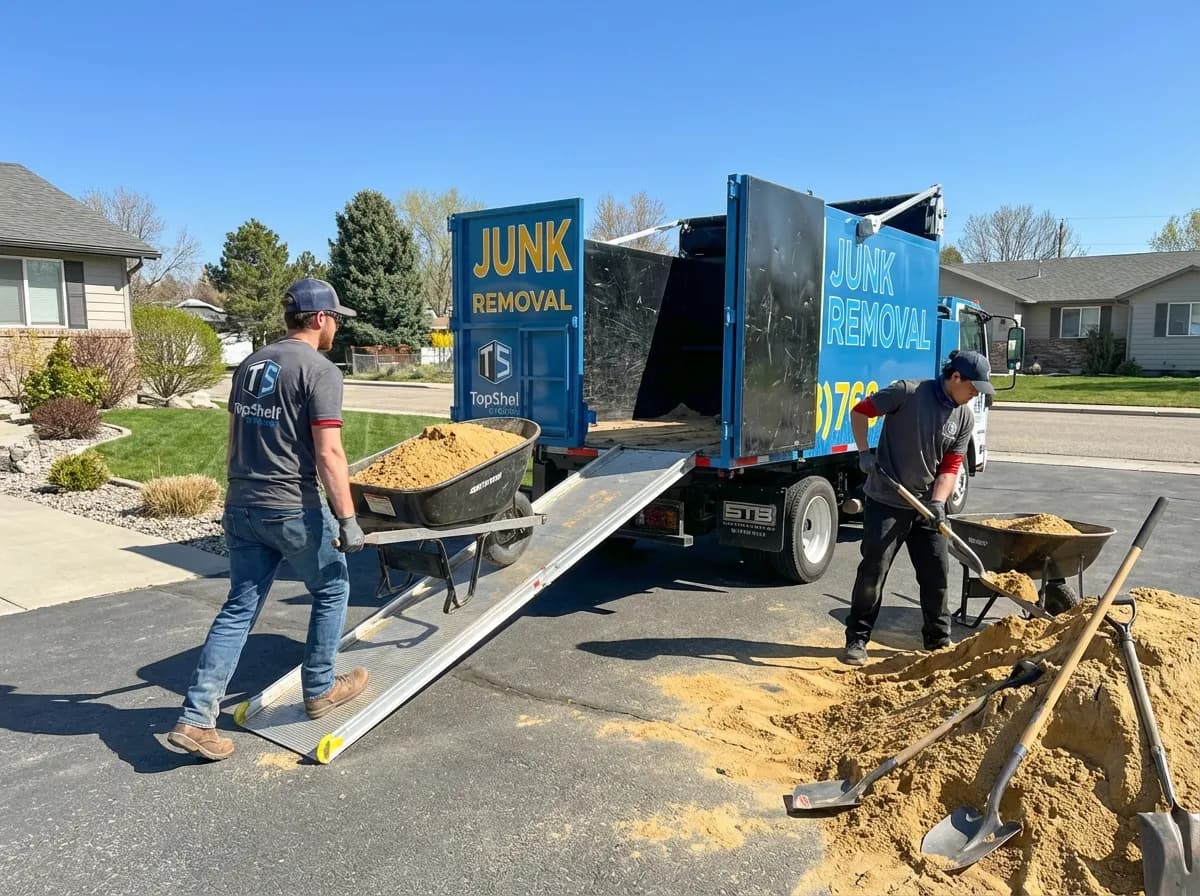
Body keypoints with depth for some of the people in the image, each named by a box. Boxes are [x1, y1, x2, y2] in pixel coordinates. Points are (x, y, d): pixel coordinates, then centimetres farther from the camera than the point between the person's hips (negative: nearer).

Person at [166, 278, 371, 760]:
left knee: (239, 607, 13)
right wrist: (348, 519, -15)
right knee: (331, 590, 15)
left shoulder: (249, 365, 14)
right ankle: (319, 690, 25)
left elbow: (234, 440, 19)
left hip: (241, 508, 7)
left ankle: (196, 718, 11)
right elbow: (328, 454, -17)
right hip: (293, 509, -7)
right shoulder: (320, 371, -11)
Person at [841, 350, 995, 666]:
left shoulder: (965, 418, 2)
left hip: (927, 506, 5)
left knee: (937, 573, 9)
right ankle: (857, 640, 9)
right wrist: (864, 453, -15)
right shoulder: (908, 392, -13)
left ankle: (938, 640, 26)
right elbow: (860, 411, -7)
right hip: (886, 501, -5)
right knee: (872, 571, -2)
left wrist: (938, 502, -15)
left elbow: (950, 467, 0)